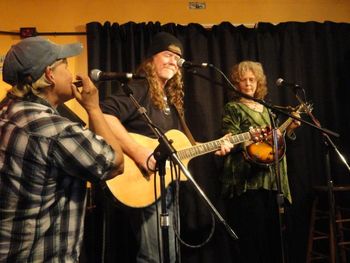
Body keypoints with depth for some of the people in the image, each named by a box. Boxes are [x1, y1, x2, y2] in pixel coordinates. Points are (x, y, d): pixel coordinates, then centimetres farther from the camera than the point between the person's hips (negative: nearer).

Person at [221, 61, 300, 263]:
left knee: (273, 234, 11)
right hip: (247, 180, -6)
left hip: (271, 179, 7)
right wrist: (262, 137, -22)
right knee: (253, 237, -6)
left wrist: (289, 129, 5)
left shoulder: (266, 108, 18)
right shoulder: (233, 108, -1)